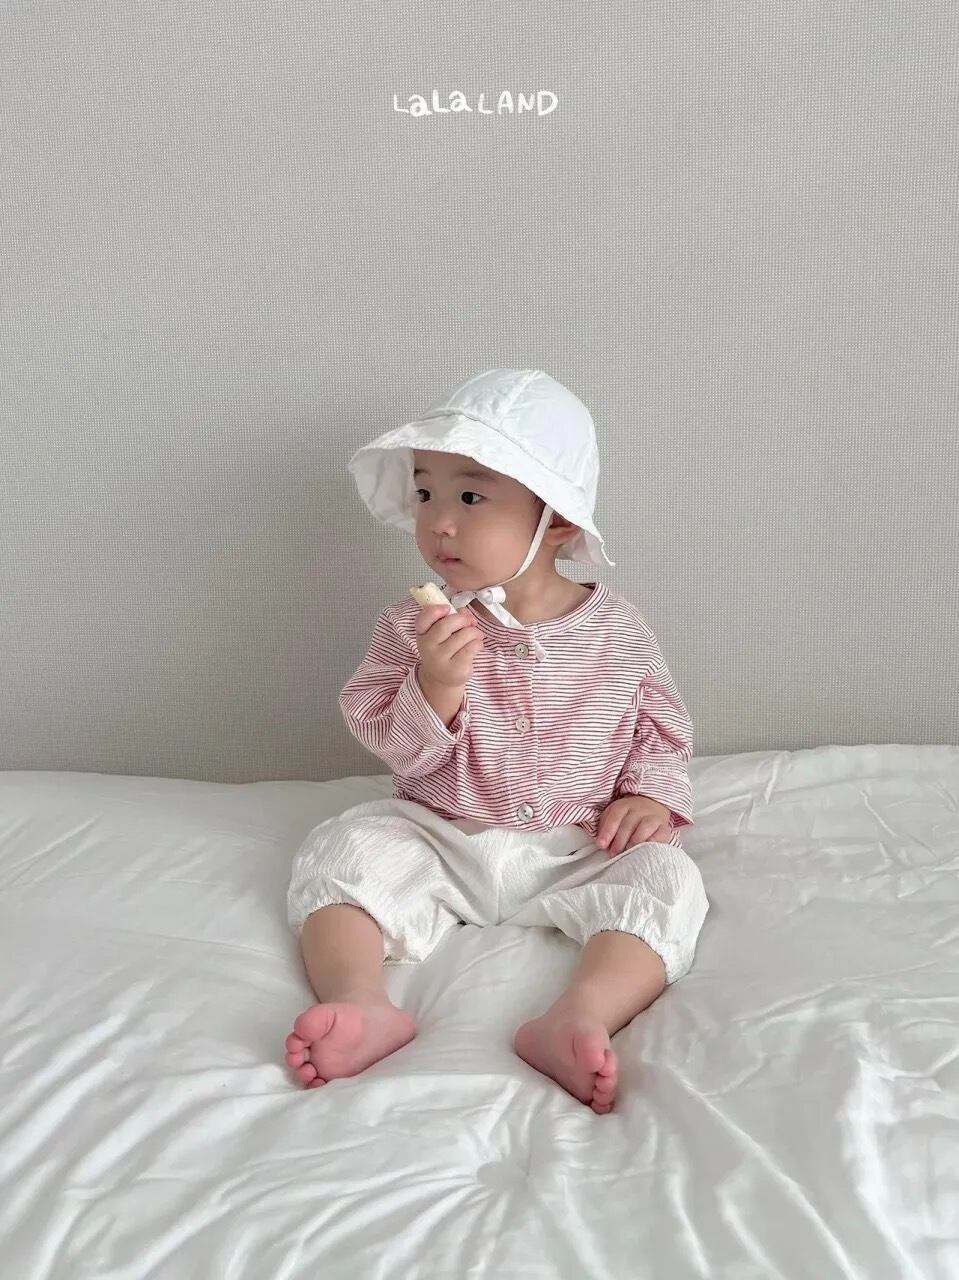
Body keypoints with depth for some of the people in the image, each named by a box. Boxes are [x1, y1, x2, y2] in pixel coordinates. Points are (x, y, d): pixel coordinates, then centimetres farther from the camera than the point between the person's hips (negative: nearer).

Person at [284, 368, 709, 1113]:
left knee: (666, 877, -22)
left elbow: (663, 729, 8)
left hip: (576, 853, 0)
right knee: (342, 849, -18)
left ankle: (579, 1018, -35)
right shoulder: (415, 626, -6)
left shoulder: (617, 630, -5)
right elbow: (396, 749, -9)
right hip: (437, 839, 1)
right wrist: (436, 683, -27)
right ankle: (362, 1002, -28)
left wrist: (652, 795, -11)